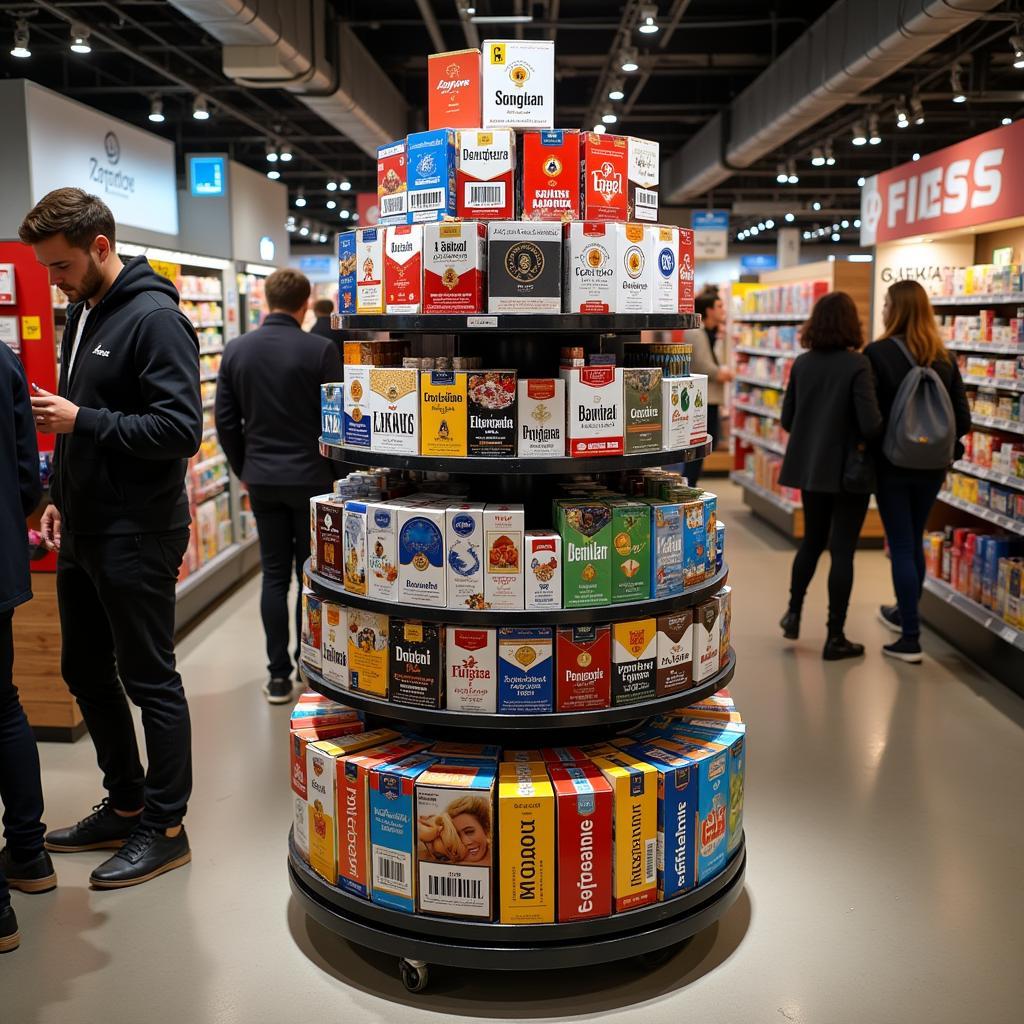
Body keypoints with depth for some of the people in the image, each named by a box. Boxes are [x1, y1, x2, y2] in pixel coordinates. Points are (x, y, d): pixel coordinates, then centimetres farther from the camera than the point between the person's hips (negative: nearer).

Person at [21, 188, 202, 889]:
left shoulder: (154, 318, -15)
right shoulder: (82, 314, 13)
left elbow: (181, 429, -22)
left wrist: (84, 422, -21)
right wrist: (60, 495, 16)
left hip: (137, 536, -9)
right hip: (83, 533, 9)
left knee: (151, 681, 2)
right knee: (87, 673, 17)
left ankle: (165, 828, 17)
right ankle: (126, 805, 33)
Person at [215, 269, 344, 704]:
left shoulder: (236, 350, 2)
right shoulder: (321, 350, -11)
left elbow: (225, 421, 5)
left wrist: (245, 470, 15)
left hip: (262, 479, 3)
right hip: (311, 479, -3)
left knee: (274, 575, 10)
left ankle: (278, 676, 11)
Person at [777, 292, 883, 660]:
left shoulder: (802, 363, 1)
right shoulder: (857, 364, -15)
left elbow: (787, 419, 7)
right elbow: (870, 424, -21)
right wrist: (863, 439, 0)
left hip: (810, 468, 5)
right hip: (848, 470, -5)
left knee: (812, 540, 22)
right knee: (842, 550, 3)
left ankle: (793, 613, 28)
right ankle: (835, 637, 8)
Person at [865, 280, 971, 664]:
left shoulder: (877, 354, -13)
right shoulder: (944, 358, 2)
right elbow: (963, 418, 2)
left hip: (892, 463, -5)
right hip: (931, 466, 5)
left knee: (901, 547, 1)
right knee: (915, 542, 20)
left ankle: (910, 638, 1)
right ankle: (905, 613, 39)